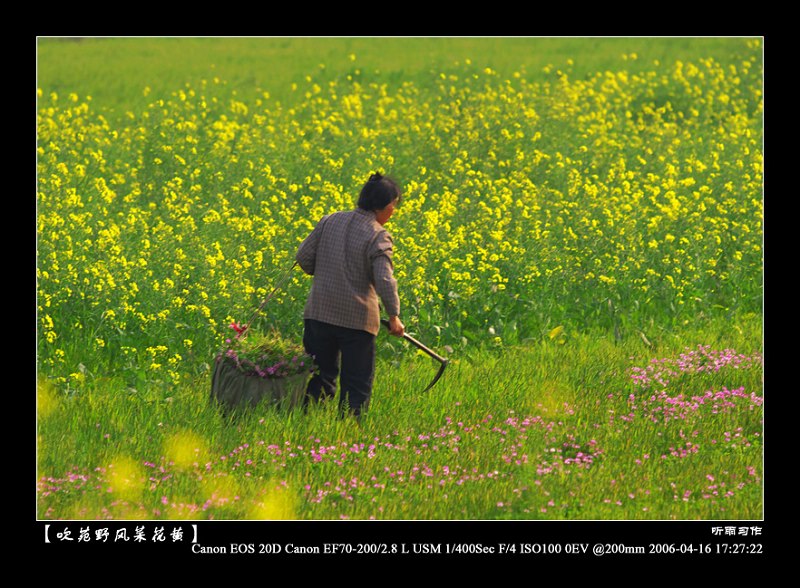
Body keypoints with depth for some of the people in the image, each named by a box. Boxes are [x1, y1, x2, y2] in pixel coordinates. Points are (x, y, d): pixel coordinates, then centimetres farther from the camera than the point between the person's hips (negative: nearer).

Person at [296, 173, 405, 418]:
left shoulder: (330, 221, 4)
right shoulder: (378, 237, -11)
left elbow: (303, 258, 6)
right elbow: (384, 280, -19)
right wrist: (394, 316, -8)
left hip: (320, 312, 5)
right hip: (357, 317, -5)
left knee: (319, 378, 16)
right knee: (357, 384, 7)